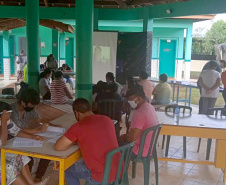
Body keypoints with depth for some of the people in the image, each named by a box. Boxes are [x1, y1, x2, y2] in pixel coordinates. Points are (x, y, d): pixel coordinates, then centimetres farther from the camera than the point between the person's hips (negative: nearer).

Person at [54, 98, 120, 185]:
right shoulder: (107, 120, 3)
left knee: (68, 168, 19)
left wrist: (75, 140, 5)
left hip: (102, 177, -6)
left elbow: (57, 147, -9)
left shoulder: (78, 127, -16)